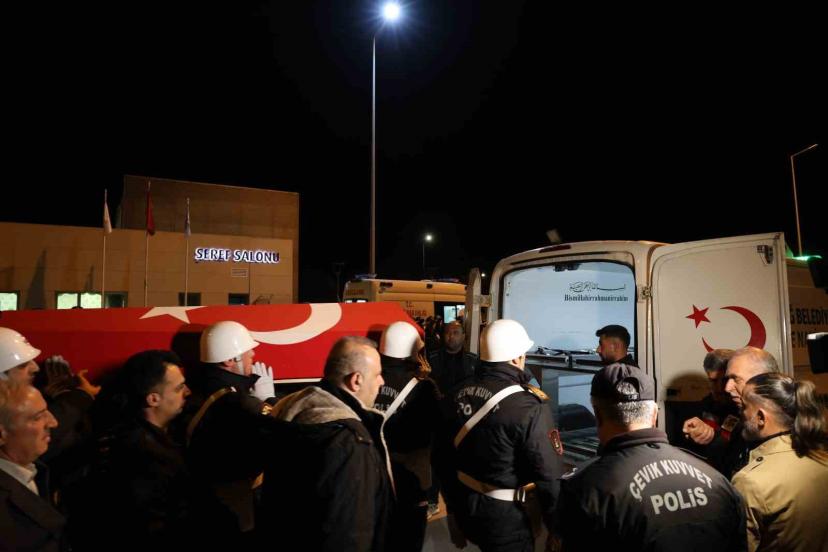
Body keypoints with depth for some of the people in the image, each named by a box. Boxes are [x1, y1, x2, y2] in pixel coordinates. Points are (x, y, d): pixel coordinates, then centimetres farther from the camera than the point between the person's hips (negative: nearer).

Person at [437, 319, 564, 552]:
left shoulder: (456, 395, -2)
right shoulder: (529, 407, -23)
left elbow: (444, 459, 7)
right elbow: (549, 476, -21)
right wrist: (558, 529, -6)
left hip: (465, 508, 6)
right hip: (507, 517, -6)